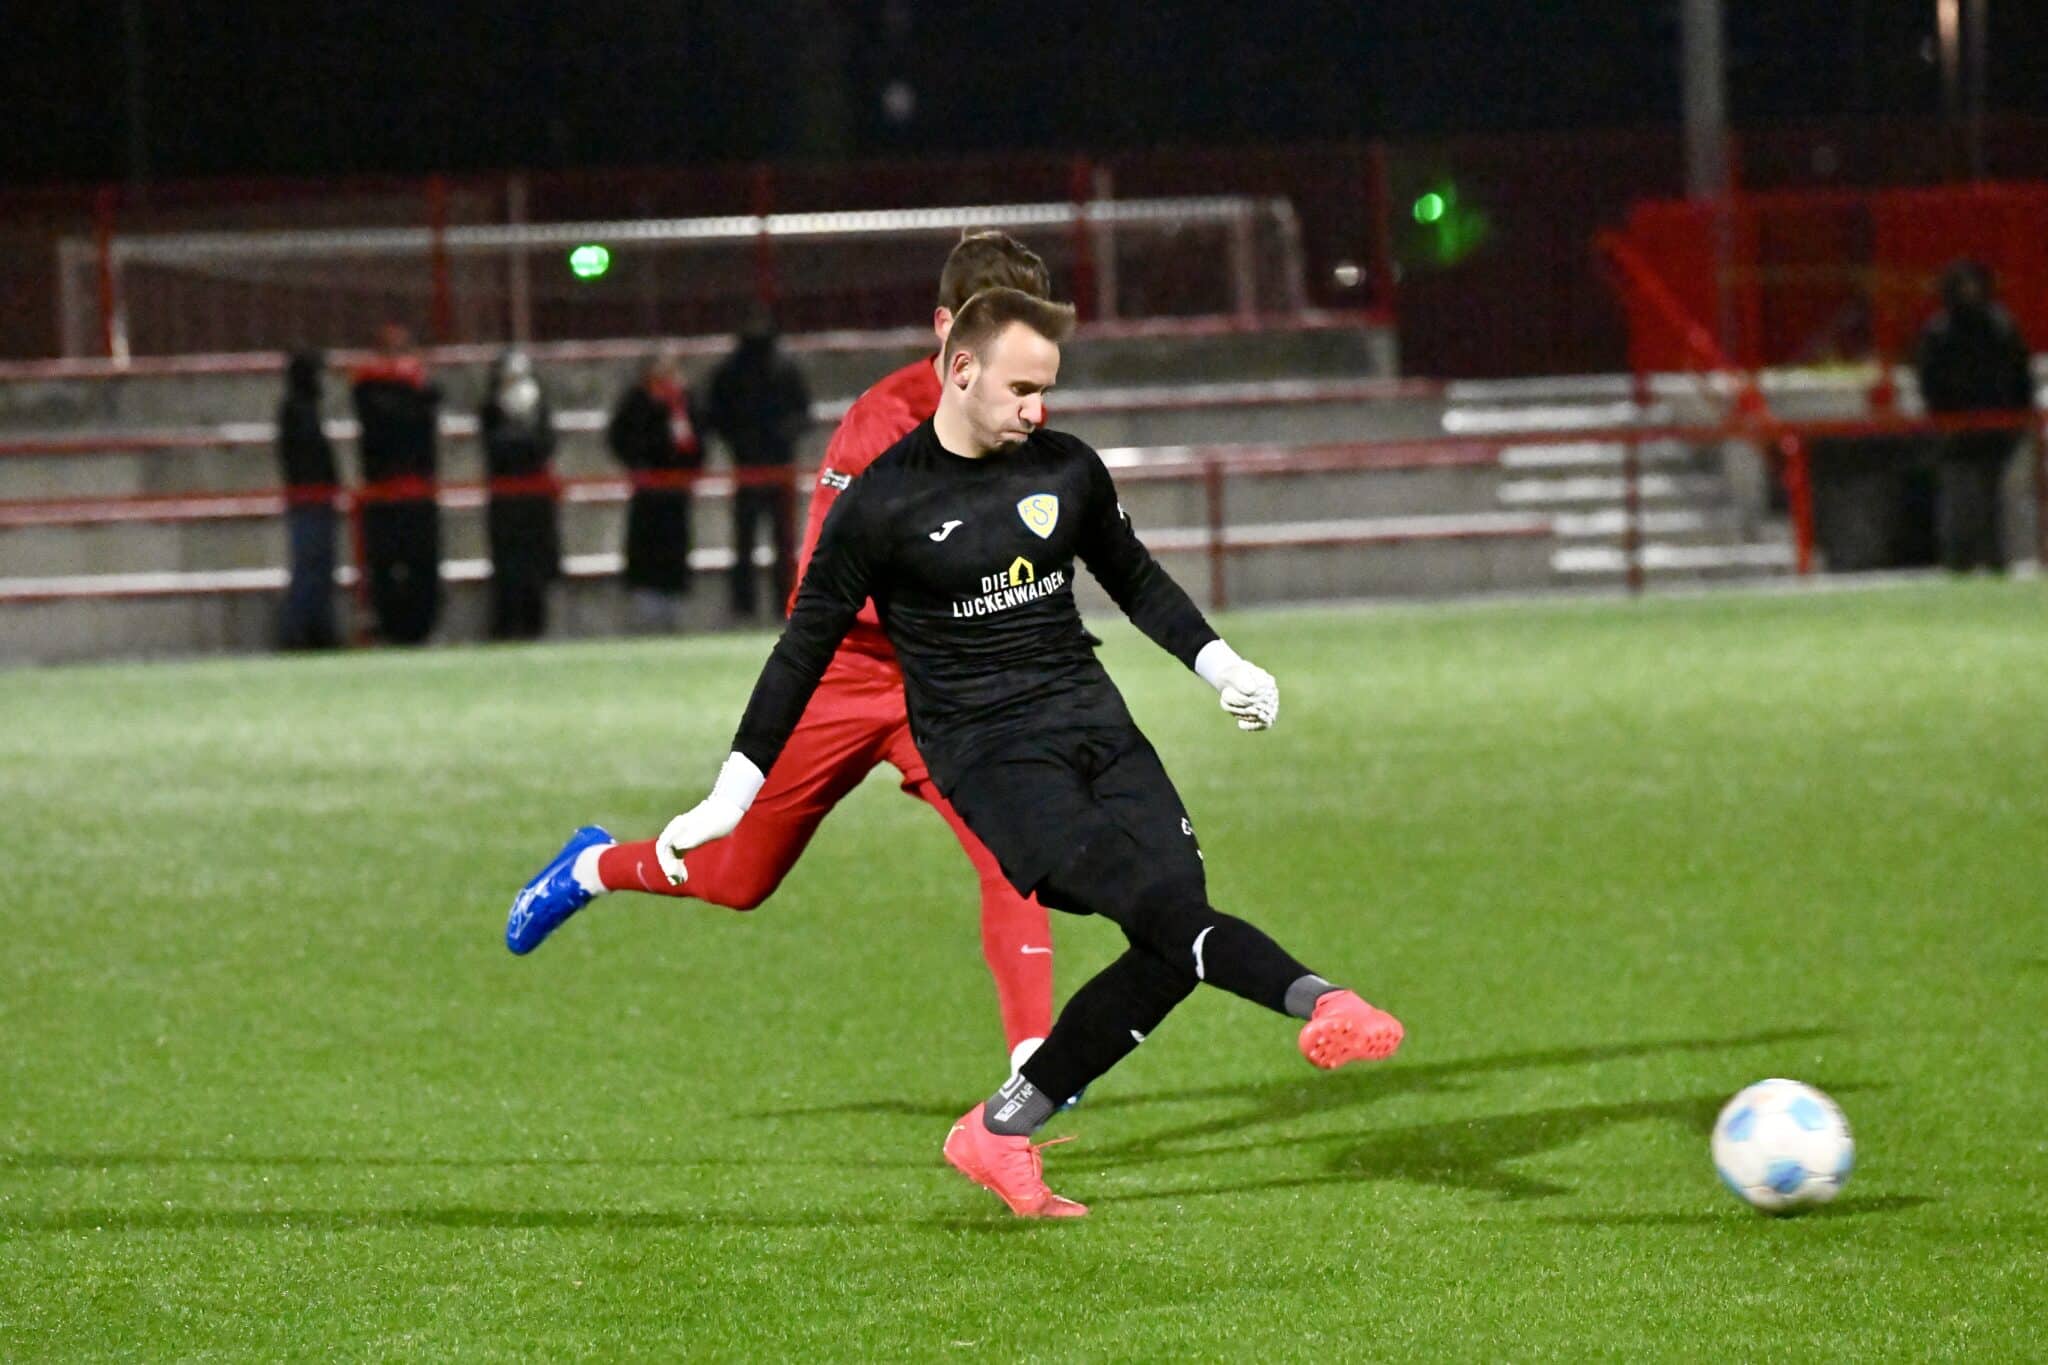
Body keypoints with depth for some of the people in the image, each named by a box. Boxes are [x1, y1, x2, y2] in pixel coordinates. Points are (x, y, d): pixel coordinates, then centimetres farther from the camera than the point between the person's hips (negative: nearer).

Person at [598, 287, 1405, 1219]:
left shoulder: (1067, 471, 7)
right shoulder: (883, 505, -7)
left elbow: (1135, 580, 25)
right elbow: (805, 649, 1)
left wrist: (1219, 664, 12)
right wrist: (728, 799, 1)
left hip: (1097, 724, 6)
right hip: (986, 750, -6)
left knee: (1171, 954, -8)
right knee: (1162, 907, -27)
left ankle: (1003, 1129, 3)